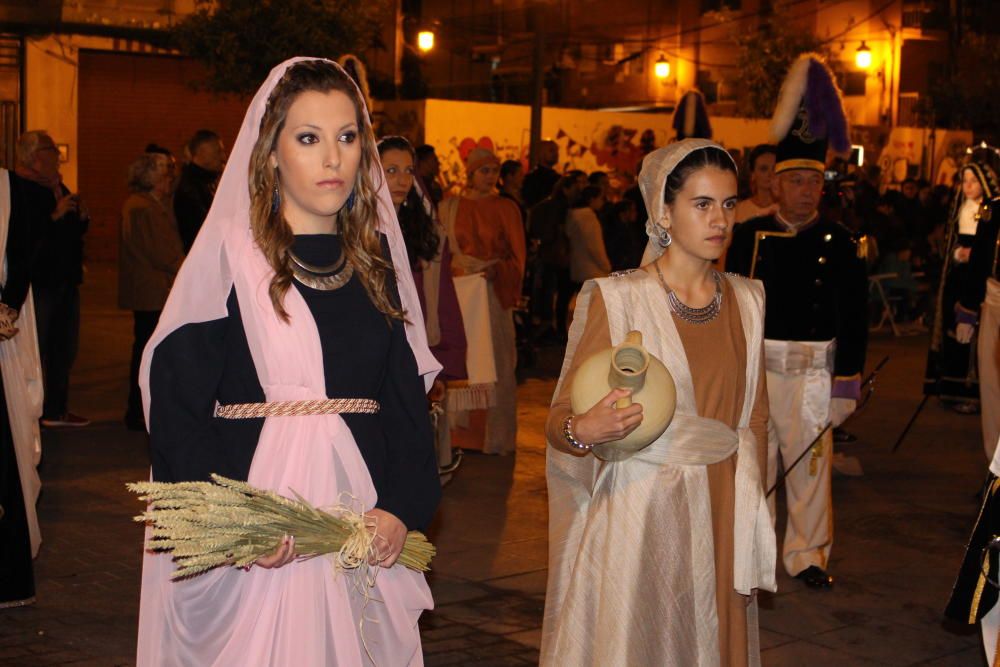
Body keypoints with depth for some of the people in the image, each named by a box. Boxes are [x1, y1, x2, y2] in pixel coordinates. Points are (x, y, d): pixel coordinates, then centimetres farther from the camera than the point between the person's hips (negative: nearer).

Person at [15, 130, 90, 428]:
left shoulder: (58, 188, 17)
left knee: (65, 348, 15)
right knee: (35, 350, -7)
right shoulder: (20, 188, -12)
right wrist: (54, 216, -25)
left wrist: (81, 217, 3)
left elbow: (75, 231, 23)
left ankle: (57, 410, 25)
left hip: (65, 279, 9)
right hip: (38, 281, -9)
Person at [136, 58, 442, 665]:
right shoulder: (227, 253, -4)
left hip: (364, 530, 4)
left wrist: (402, 509, -9)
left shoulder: (379, 256, 9)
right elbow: (175, 402, -11)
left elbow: (408, 397, 5)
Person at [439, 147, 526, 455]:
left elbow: (518, 257, 1)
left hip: (494, 292, -1)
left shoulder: (506, 209, 4)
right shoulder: (450, 207, 8)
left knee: (496, 363, -1)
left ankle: (497, 436, 6)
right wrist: (460, 270, -4)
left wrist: (497, 271, -15)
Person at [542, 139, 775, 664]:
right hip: (636, 516, -4)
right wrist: (582, 431, -31)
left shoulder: (745, 301, 7)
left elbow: (754, 419, 14)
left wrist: (751, 525, 10)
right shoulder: (616, 299, -8)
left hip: (720, 520, 5)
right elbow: (559, 418, -9)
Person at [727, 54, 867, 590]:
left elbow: (854, 315, 1)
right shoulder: (749, 236, 1)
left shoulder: (839, 242, 1)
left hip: (814, 368, 0)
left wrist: (847, 378, -4)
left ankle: (807, 552, 19)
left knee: (810, 462, 5)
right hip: (754, 361, 1)